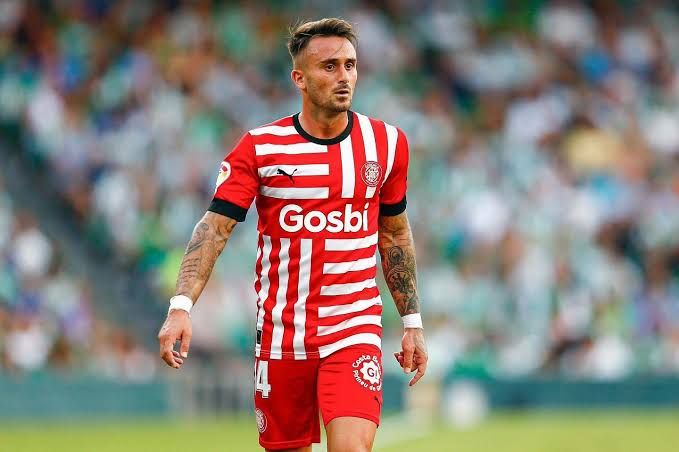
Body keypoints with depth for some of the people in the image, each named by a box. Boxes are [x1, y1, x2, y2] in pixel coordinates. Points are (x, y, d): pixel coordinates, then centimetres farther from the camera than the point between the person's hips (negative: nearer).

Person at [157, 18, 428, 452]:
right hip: (280, 332, 0)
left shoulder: (386, 142, 4)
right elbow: (214, 228, -8)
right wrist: (181, 306, -21)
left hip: (355, 330, 0)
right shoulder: (259, 148, -3)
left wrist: (412, 322, 15)